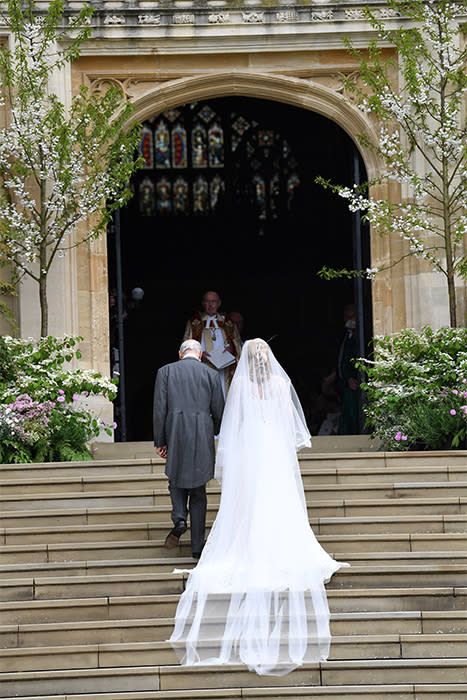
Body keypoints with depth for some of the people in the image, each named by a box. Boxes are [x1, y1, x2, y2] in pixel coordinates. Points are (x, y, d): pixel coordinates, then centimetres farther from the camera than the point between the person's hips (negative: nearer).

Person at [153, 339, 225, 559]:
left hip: (175, 436, 0)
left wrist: (160, 442, 5)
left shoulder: (166, 372, 2)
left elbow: (160, 409, -2)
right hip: (202, 437, 1)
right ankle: (197, 546, 8)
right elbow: (219, 412, 4)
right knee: (198, 491, 8)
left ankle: (179, 519, -5)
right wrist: (216, 433, 24)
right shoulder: (211, 374, 3)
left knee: (177, 480, 21)